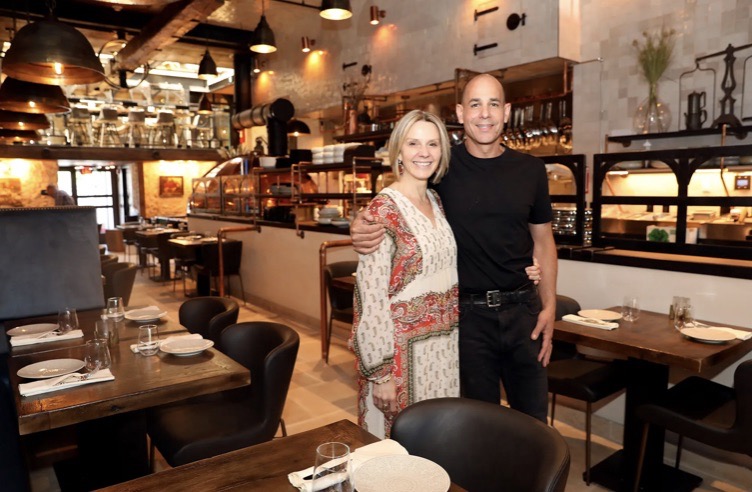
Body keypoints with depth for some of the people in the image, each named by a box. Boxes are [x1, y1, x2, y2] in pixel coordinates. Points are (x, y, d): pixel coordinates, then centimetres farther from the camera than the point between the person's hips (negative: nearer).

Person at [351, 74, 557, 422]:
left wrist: (549, 306, 2)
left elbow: (543, 241, 8)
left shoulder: (530, 170, 1)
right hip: (467, 312, -2)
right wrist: (362, 224, -24)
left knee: (533, 418, 17)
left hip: (522, 308, 2)